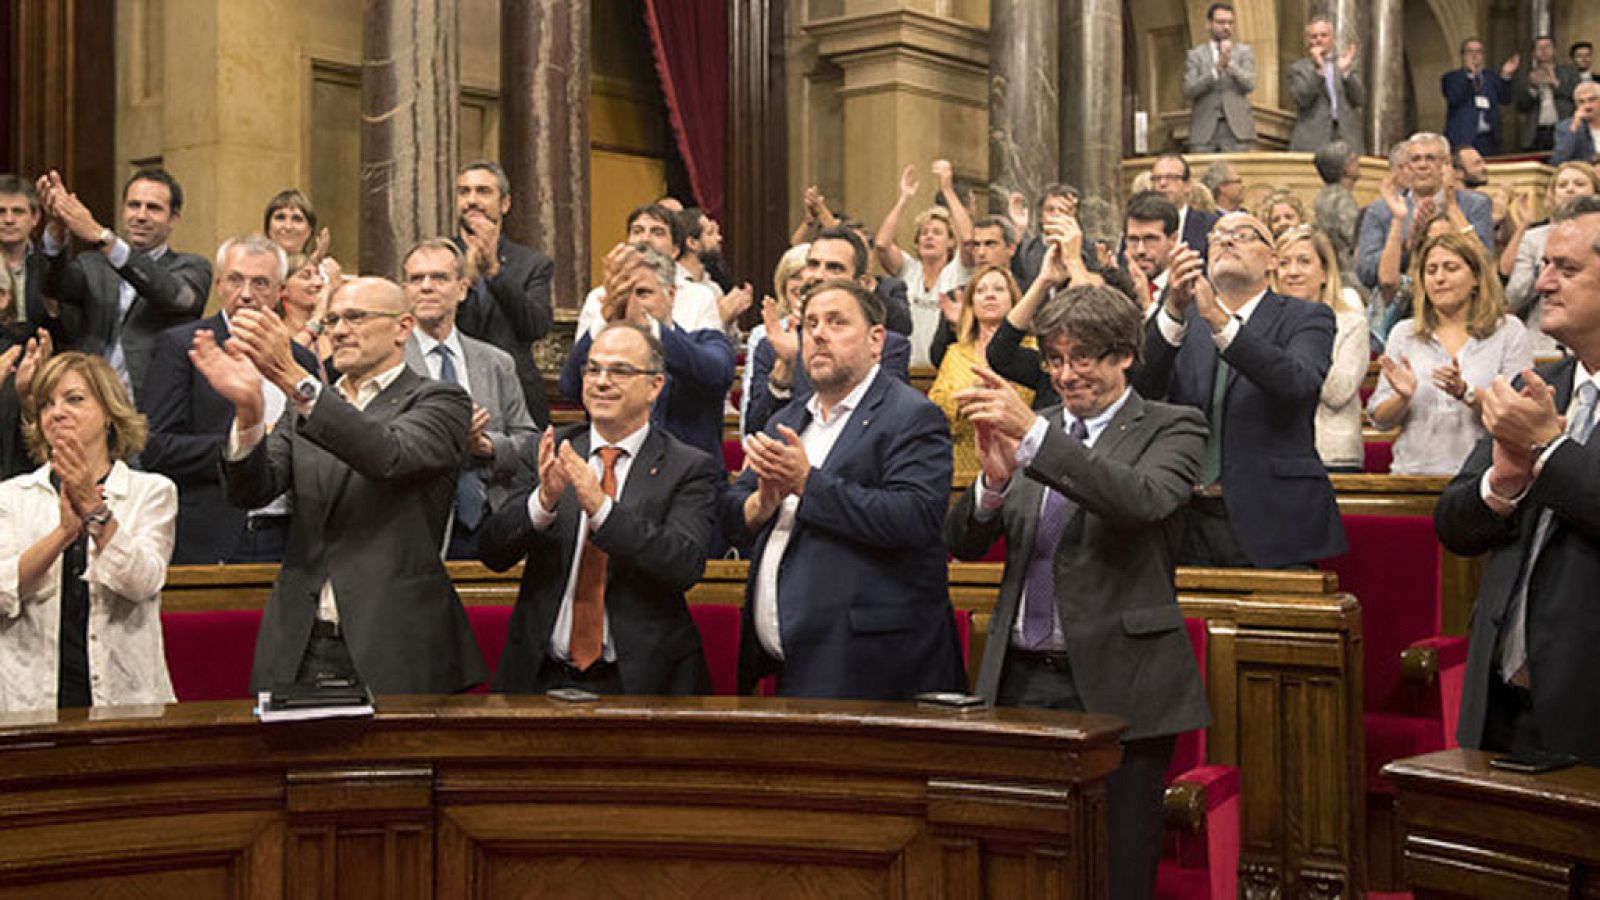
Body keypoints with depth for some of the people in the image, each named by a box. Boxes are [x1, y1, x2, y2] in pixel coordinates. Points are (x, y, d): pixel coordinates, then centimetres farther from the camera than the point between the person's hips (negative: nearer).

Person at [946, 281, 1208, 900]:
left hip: (1115, 687, -4)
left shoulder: (1171, 429, 0)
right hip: (1020, 682, 4)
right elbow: (963, 544, 8)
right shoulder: (1029, 434, 13)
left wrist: (1034, 432, -26)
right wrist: (995, 481, -12)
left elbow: (1142, 501, -22)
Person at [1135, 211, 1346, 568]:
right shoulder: (1180, 318, 12)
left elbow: (1298, 382, -17)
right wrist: (1173, 311, -22)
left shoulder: (1307, 317, 5)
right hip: (1188, 520, 2)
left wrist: (1220, 320, -26)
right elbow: (1142, 387, -6)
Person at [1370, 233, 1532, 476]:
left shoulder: (1509, 330, 8)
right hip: (1413, 472, 2)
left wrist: (1465, 392, -14)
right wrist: (1403, 398, -8)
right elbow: (1380, 419, 11)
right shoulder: (1403, 334, 14)